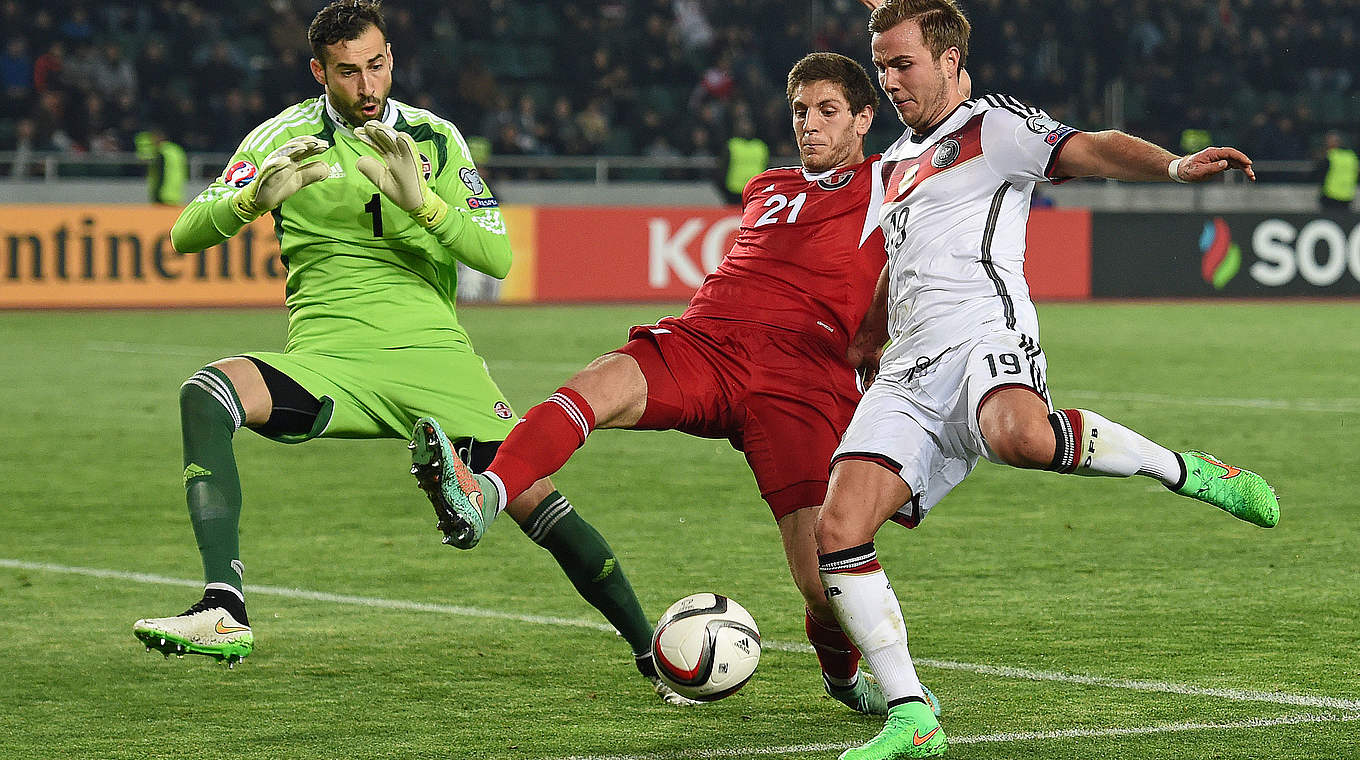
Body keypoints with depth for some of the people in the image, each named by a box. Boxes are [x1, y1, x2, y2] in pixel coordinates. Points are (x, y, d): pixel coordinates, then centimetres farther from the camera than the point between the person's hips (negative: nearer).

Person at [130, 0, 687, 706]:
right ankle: (223, 613, -37)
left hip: (431, 354, 1)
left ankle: (650, 652, 5)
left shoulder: (433, 138, 9)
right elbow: (186, 234, -2)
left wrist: (420, 202, -16)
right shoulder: (285, 138, 4)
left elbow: (498, 257, 0)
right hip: (326, 361, -1)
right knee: (203, 396, -29)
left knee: (536, 499, -12)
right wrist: (253, 197, -22)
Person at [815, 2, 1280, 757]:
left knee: (1021, 434, -42)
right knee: (838, 531, -12)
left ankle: (1189, 471, -16)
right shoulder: (895, 163, 30)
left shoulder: (993, 126, 8)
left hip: (984, 334, -7)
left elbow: (1092, 149, -9)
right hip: (909, 371, 7)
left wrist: (1174, 166, -27)